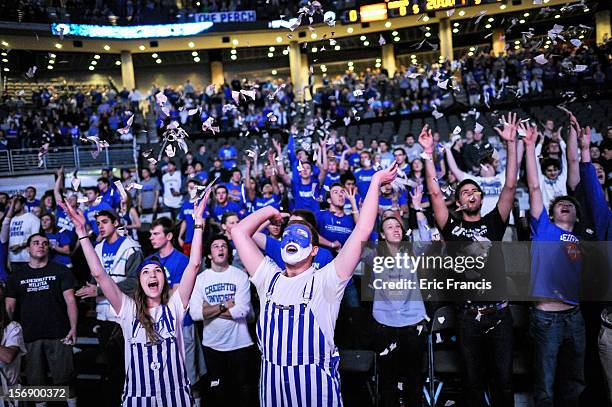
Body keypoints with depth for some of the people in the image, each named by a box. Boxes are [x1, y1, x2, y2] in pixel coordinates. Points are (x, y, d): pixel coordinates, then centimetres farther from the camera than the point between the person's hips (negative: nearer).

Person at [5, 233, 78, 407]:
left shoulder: (60, 271, 4)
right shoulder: (17, 276, 10)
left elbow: (70, 301, -2)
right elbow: (10, 307, 11)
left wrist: (73, 328, -11)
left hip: (59, 335, -2)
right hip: (29, 337, 2)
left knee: (65, 378, -1)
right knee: (35, 381, 10)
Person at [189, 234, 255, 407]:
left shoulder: (240, 276, -7)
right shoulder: (200, 279, -3)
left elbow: (242, 310, -18)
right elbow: (195, 314, -13)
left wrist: (210, 309, -12)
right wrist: (225, 305, -14)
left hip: (240, 343, -1)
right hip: (212, 345, 2)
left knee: (243, 389, 13)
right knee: (216, 392, 16)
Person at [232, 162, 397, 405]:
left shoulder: (324, 282, -7)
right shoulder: (269, 279, 5)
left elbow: (361, 232, -15)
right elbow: (239, 232, 5)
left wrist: (375, 182, -11)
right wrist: (269, 211, 13)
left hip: (316, 386, -3)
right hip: (271, 386, 4)